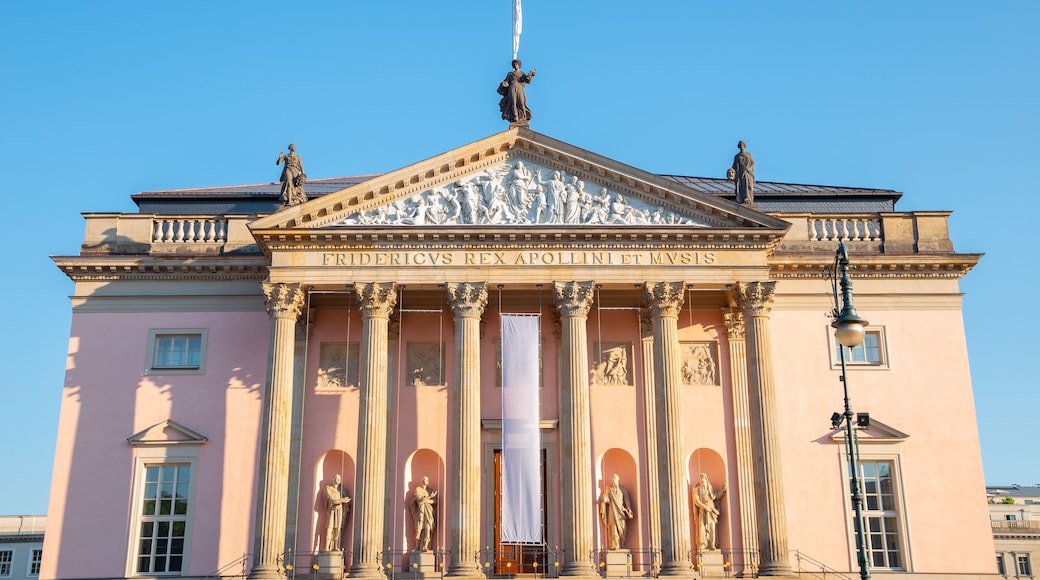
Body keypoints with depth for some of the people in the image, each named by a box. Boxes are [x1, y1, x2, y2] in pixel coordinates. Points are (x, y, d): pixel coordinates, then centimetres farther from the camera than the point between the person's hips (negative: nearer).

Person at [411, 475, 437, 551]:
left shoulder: (429, 490, 19)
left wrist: (425, 499, -6)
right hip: (421, 511, -4)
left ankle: (425, 547, -12)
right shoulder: (418, 489, 4)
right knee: (419, 529, -8)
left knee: (428, 529, -9)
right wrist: (430, 497, -13)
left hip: (429, 512, 4)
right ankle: (417, 547, -1)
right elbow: (419, 500, -11)